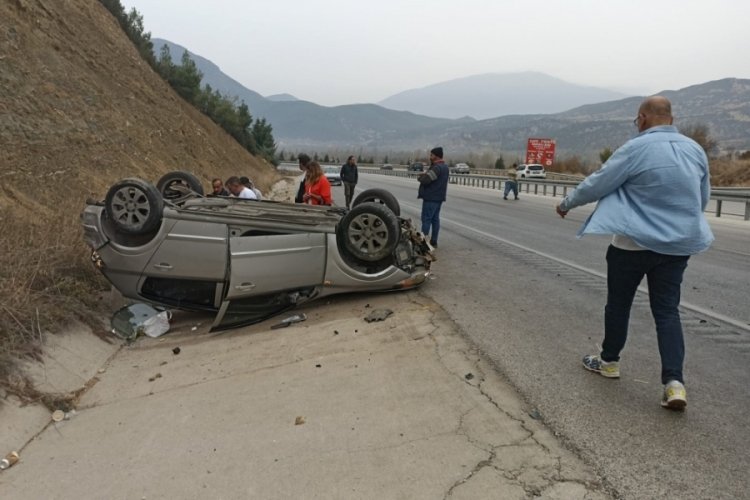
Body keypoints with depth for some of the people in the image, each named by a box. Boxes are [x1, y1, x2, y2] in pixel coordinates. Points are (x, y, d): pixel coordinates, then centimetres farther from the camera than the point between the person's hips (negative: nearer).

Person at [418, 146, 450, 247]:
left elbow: (425, 180, -25)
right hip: (439, 197, 10)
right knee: (435, 219, 11)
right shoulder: (445, 167, 14)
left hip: (431, 198, -10)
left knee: (426, 219, -5)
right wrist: (425, 175, -2)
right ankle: (434, 241, 15)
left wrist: (420, 177, -3)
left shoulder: (436, 168, -19)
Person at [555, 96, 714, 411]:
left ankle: (609, 361, 29)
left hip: (634, 243, -5)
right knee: (667, 310, 7)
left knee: (618, 304, 13)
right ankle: (674, 381, -2)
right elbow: (703, 199, 16)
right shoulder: (695, 150, 6)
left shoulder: (636, 148, -13)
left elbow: (597, 184, -7)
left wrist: (567, 203, 9)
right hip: (679, 243, 5)